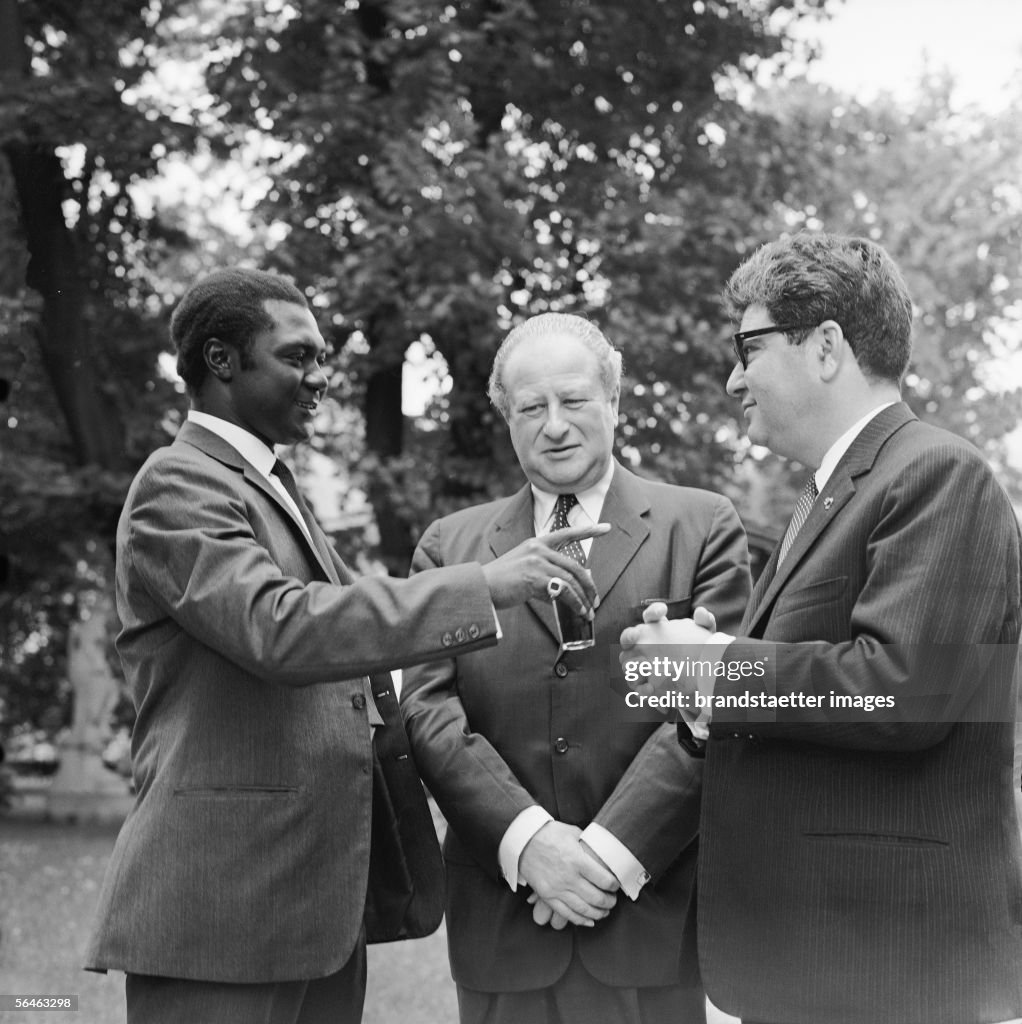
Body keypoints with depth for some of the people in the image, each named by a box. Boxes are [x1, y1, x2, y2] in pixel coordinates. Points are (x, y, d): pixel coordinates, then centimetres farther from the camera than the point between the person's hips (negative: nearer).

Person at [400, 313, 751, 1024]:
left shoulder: (702, 528, 5)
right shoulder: (448, 547, 11)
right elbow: (430, 709, 1)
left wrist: (613, 851, -13)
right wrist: (525, 838, -13)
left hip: (651, 913, -1)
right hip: (501, 923, 2)